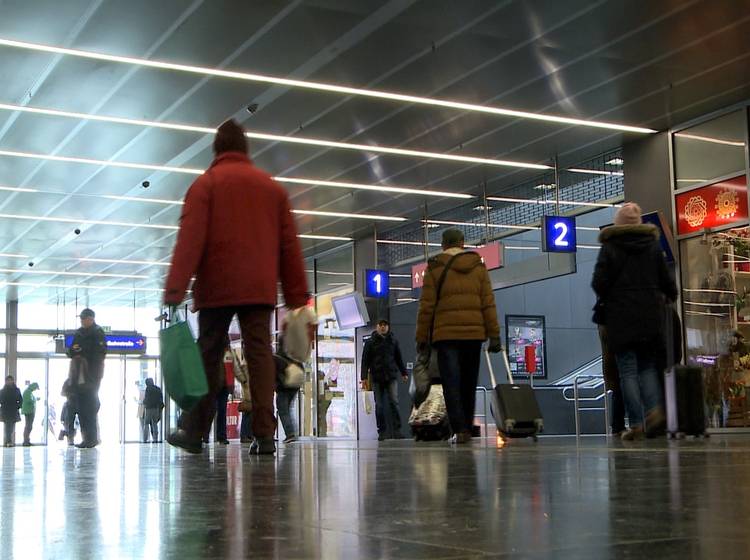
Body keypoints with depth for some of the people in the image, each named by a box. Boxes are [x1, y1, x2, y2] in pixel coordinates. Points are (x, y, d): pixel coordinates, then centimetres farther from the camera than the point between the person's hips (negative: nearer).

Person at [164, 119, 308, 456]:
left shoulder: (206, 183, 4)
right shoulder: (272, 187, 15)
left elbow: (190, 238, -8)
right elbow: (289, 244, 11)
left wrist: (175, 288, -13)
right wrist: (297, 296, 12)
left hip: (217, 287, -2)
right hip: (259, 288, 2)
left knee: (208, 358, 6)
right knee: (260, 355, -2)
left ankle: (194, 431, 11)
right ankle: (264, 434, -10)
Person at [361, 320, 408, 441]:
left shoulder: (393, 341, 11)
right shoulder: (370, 342, 5)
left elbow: (399, 358, 19)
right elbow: (365, 360, 2)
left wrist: (403, 373, 17)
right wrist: (364, 377, -5)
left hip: (391, 376, 1)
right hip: (376, 377, -1)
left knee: (394, 402, -10)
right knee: (379, 405, 1)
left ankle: (396, 430, -10)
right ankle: (382, 432, 5)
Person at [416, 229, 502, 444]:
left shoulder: (434, 267, 1)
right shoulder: (478, 266, 9)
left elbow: (426, 305, -2)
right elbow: (488, 303, 4)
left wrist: (422, 337, 4)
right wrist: (494, 335, 5)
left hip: (445, 334, -3)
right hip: (474, 333, 3)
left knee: (451, 383, -2)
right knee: (469, 383, 13)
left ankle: (459, 429, -11)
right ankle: (467, 428, 19)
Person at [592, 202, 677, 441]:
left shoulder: (609, 247, -2)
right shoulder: (653, 245, 7)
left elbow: (598, 282, -9)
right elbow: (666, 281, 7)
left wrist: (606, 299, 12)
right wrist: (671, 297, 28)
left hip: (621, 317, -3)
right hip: (650, 315, 3)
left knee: (628, 370, 0)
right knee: (648, 366, 12)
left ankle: (636, 423, -5)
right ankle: (655, 409, -10)